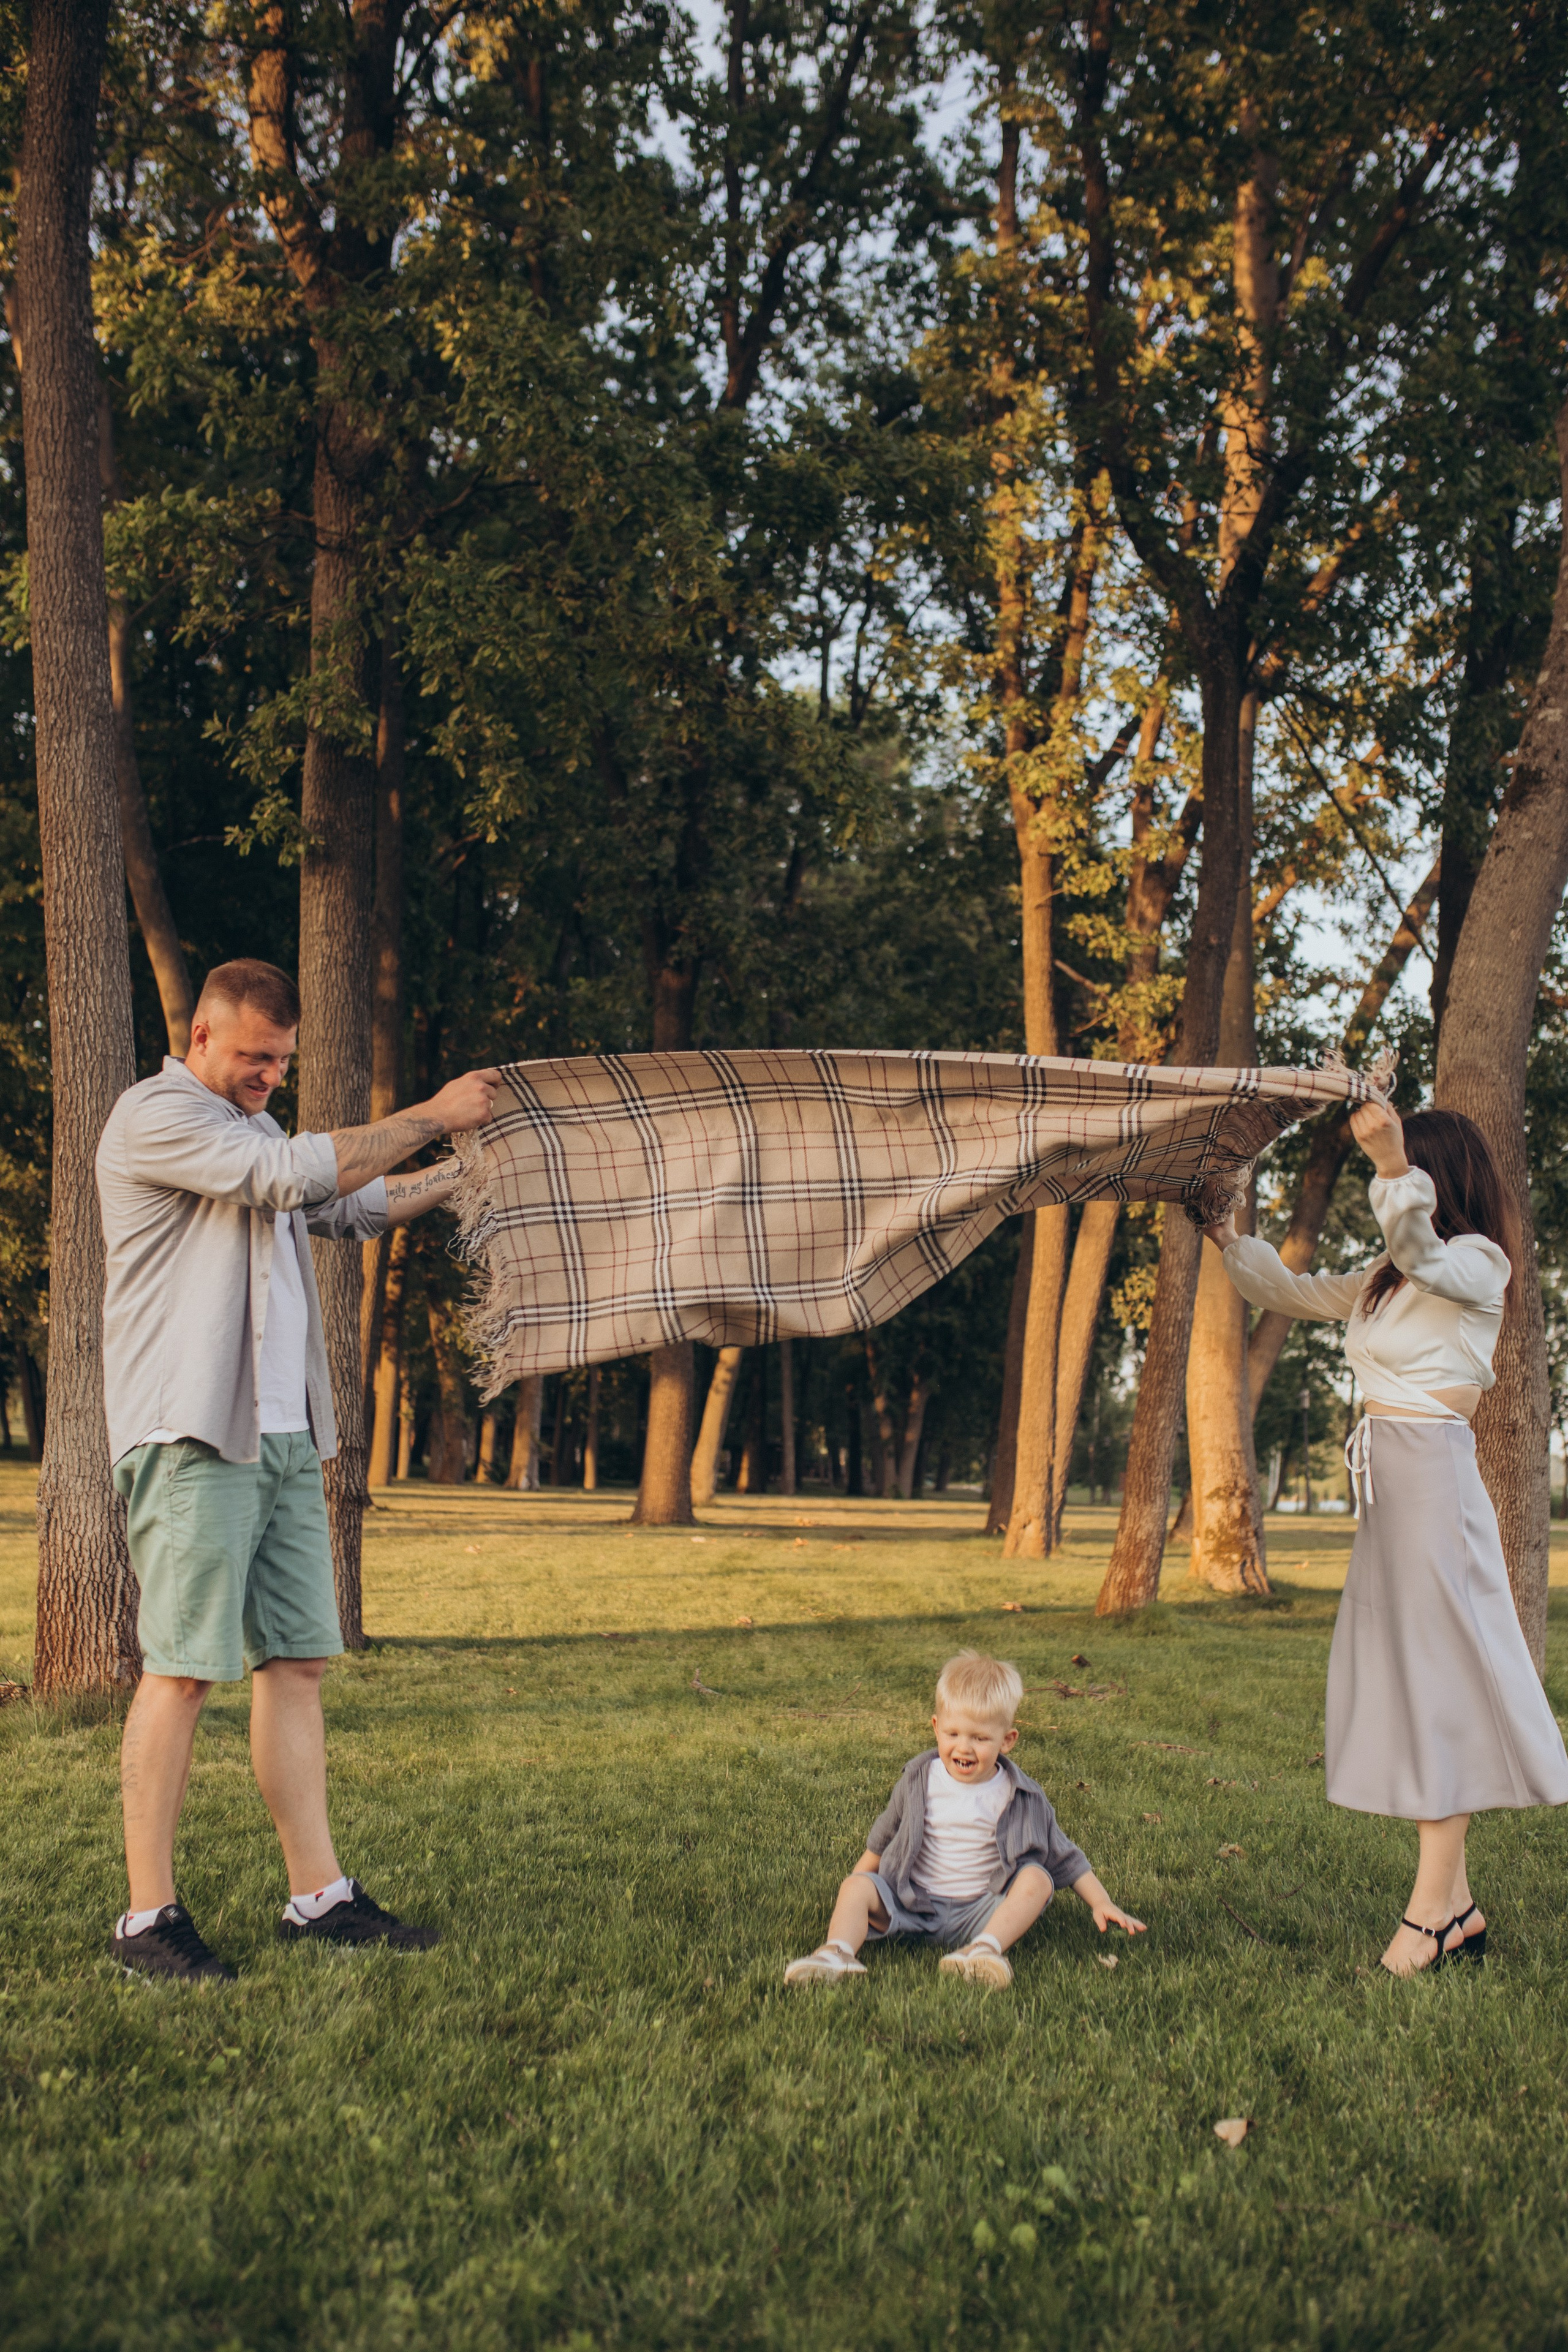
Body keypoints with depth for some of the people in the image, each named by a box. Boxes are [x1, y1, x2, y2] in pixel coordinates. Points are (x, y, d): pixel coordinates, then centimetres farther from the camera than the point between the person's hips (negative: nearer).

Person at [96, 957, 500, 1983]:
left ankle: (320, 1896, 11)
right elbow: (302, 1173, -17)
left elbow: (362, 1203, 30)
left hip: (285, 1437, 9)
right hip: (193, 1438, -9)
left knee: (298, 1661, 6)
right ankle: (150, 1916, 1)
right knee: (184, 1667, -7)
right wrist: (431, 1116, -9)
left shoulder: (253, 1133, 23)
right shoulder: (154, 1115, -6)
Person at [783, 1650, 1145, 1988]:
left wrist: (1101, 1903, 1)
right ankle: (838, 1952, -44)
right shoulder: (919, 1779, 2)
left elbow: (1064, 1857, 8)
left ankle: (987, 1947, -42)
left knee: (1037, 1878, -24)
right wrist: (859, 1883, 19)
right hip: (912, 1906, 1)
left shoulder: (1023, 1799, -1)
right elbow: (883, 1838, 17)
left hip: (980, 1912, -1)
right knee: (857, 1887, -21)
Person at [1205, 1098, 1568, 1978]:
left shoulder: (1480, 1263, -6)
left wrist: (1395, 1165, -43)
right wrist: (1231, 1240, 24)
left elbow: (1419, 1253, -29)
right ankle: (1457, 1904, 12)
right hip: (1388, 1476, 9)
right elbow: (1297, 1293, 30)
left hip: (1434, 1471, -9)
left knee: (1436, 1676, -8)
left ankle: (1434, 1907, -5)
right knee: (1403, 1678, 7)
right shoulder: (1386, 1277, 18)